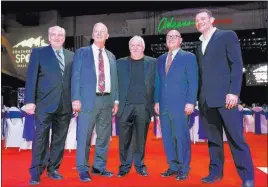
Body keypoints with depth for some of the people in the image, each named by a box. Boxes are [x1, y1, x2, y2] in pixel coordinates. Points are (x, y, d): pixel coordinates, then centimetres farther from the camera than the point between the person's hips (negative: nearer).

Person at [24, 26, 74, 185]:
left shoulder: (71, 56, 13)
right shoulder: (38, 52, 6)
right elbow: (31, 77, 0)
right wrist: (30, 101, -8)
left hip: (65, 104, 3)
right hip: (45, 102, -3)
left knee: (59, 138, 8)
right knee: (41, 136, -1)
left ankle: (53, 169, 21)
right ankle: (36, 172, 9)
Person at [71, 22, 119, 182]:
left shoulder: (111, 56, 16)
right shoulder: (82, 52, 5)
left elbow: (114, 79, 15)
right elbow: (76, 76, -1)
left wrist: (116, 100, 8)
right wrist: (76, 99, -10)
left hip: (107, 100, 4)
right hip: (88, 99, -4)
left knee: (104, 136, 10)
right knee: (84, 136, -1)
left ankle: (99, 166, 23)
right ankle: (83, 169, 13)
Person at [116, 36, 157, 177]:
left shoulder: (153, 63, 8)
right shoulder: (120, 63, 11)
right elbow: (116, 84, 8)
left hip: (144, 106, 0)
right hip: (125, 106, 1)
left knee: (141, 138, 7)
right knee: (124, 138, 3)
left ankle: (139, 165, 21)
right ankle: (124, 165, 17)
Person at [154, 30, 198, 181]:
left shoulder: (188, 57, 3)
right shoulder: (161, 59, 18)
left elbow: (193, 81, -4)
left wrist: (191, 102, -13)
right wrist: (157, 101, 10)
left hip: (180, 104, -5)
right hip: (164, 105, 5)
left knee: (181, 137, -1)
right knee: (167, 137, 8)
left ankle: (184, 169, 12)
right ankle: (173, 166, 21)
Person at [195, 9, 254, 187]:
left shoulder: (227, 35, 4)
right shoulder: (200, 46, 21)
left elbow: (237, 64, -5)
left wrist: (234, 92, -15)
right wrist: (199, 97, 10)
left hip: (225, 95, -6)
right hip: (206, 99, 6)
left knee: (236, 137, -4)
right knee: (213, 138, 10)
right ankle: (216, 172, 19)